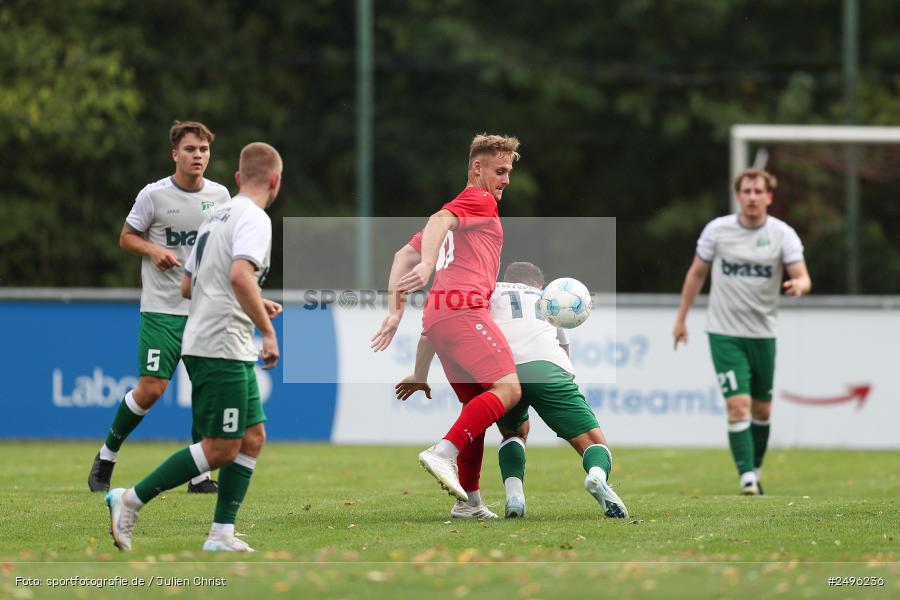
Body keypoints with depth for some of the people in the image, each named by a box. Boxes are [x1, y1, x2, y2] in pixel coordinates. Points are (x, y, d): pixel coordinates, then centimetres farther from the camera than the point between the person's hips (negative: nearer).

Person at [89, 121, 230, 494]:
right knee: (152, 388, -10)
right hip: (161, 308, -4)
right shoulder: (153, 195, -5)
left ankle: (200, 475, 6)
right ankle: (106, 456, 12)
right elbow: (126, 237, 4)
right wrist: (153, 250, -13)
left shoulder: (219, 196, 6)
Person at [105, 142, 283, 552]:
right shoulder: (254, 219, -12)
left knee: (252, 437, 9)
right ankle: (131, 500, -3)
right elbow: (240, 275, -29)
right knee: (220, 449, -7)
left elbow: (188, 286, 24)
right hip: (222, 349, -10)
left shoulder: (217, 217, 18)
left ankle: (222, 534, 7)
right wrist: (268, 331, -23)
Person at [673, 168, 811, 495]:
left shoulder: (783, 234, -4)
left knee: (762, 410, 11)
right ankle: (747, 478, -15)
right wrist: (681, 318, 11)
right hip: (724, 333, -2)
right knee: (738, 405, -15)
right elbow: (696, 273, 8)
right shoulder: (717, 229, -3)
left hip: (763, 333, 2)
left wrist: (798, 285, -34)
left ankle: (754, 470, 30)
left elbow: (802, 277, -9)